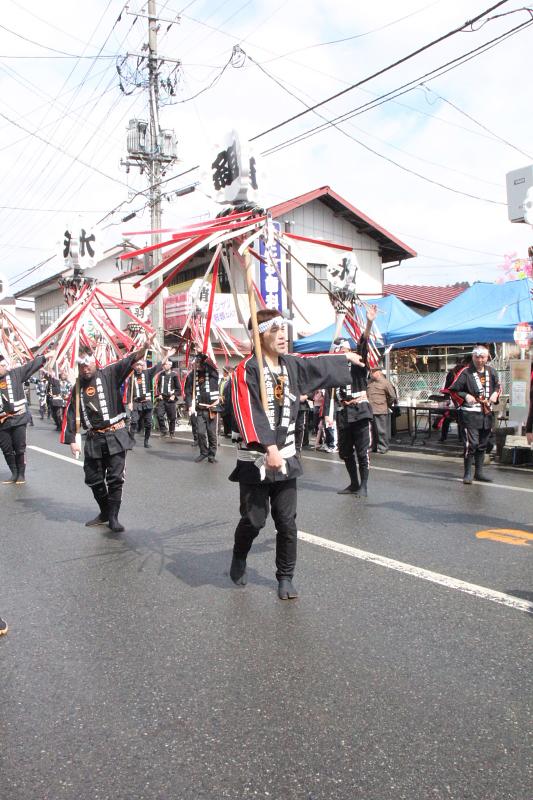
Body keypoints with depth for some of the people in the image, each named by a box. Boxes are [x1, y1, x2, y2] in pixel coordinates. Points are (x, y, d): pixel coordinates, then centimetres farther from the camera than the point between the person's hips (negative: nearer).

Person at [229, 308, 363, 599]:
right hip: (255, 459, -5)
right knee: (254, 519, 3)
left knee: (287, 522, 7)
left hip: (285, 456, 5)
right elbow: (249, 414, -25)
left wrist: (346, 357, 43)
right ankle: (239, 559, 35)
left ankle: (285, 578, 24)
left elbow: (319, 366, 27)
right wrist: (269, 448, -33)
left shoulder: (292, 365, 7)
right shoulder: (247, 370, -14)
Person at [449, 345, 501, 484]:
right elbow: (453, 390, -5)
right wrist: (465, 396, -19)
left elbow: (498, 386, 24)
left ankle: (479, 472, 24)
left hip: (487, 414, 6)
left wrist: (496, 393, 4)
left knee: (482, 445, 13)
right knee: (471, 444, -10)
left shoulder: (491, 372, 8)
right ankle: (467, 474, 1)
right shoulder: (465, 372, -9)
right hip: (470, 414, -6)